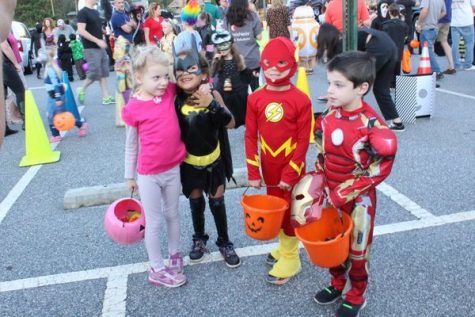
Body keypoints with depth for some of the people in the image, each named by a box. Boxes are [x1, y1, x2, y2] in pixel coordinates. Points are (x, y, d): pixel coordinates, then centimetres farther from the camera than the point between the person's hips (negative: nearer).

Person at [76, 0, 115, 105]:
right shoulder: (82, 12, -11)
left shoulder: (96, 12, 15)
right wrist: (97, 41, -21)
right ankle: (82, 90, 14)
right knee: (95, 73, -8)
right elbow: (81, 31, -19)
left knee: (103, 72, 6)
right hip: (91, 48, -8)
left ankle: (106, 97, 8)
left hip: (100, 47, 8)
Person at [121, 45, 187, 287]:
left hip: (173, 169, 4)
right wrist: (129, 176, 5)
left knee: (173, 214, 20)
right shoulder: (133, 109, -14)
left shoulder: (170, 91, -5)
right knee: (154, 222, 8)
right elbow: (131, 145, -2)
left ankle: (175, 255, 40)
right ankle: (157, 269, 24)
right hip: (148, 174, -4)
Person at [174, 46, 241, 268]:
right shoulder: (176, 100, -16)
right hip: (189, 162, 1)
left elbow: (230, 124, -23)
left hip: (213, 160, 0)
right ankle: (199, 239, 39)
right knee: (196, 202, 16)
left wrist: (213, 105, -32)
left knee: (217, 201, 11)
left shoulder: (212, 96, -16)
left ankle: (224, 242, 30)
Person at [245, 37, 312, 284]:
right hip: (268, 167, 4)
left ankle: (290, 257, 24)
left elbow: (303, 140, -12)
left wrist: (291, 173, -12)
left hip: (291, 167, -4)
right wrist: (253, 172, -3)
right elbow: (250, 136, -2)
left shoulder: (301, 100, -15)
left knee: (290, 210, 8)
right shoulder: (255, 99, -5)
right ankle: (284, 247, 38)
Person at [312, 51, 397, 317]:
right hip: (331, 194, 5)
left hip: (359, 198, -5)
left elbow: (379, 169, -20)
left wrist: (343, 194, -19)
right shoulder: (329, 115, -6)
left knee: (357, 248, 13)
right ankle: (338, 283, 44)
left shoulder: (372, 125, -23)